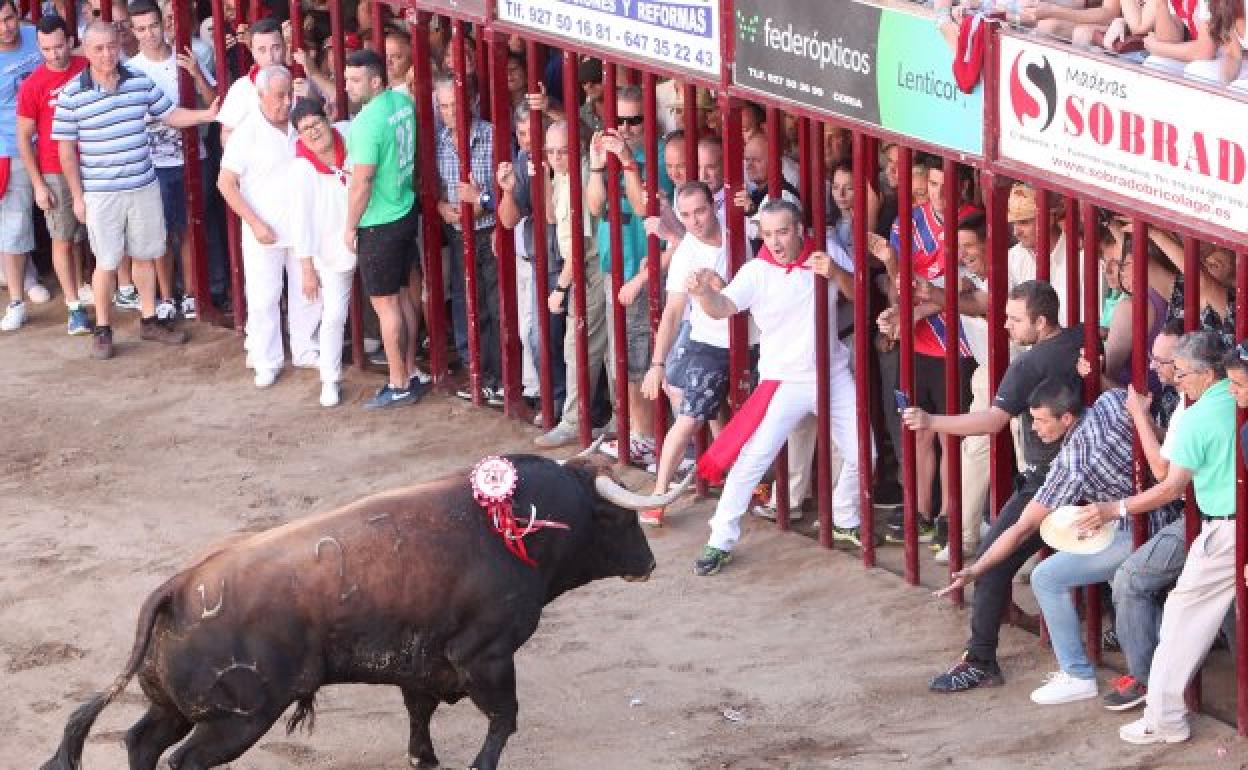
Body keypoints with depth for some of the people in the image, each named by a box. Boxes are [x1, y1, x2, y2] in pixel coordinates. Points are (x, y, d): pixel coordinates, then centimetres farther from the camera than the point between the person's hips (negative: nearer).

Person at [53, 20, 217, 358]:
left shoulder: (140, 83, -1)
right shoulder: (71, 95, -10)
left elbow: (171, 115, 10)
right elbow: (66, 150, -5)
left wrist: (209, 114, -6)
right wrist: (77, 197, -5)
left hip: (144, 187, 4)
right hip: (101, 194, -4)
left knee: (145, 255, 14)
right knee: (107, 262, 3)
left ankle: (149, 320, 29)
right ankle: (102, 329, 17)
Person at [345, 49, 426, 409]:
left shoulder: (367, 123, -25)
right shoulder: (403, 101, 1)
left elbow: (362, 183, -23)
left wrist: (350, 226, -11)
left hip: (379, 226, -9)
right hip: (406, 213, 9)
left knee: (385, 303, 2)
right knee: (404, 295, 18)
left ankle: (400, 385, 9)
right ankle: (410, 371, 28)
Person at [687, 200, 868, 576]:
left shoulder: (824, 258, -4)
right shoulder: (756, 272, -13)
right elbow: (721, 308, -27)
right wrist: (704, 292, -49)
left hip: (833, 376, 3)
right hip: (783, 382, -3)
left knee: (861, 454, 8)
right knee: (751, 458, -13)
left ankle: (846, 520, 34)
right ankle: (721, 541, -5)